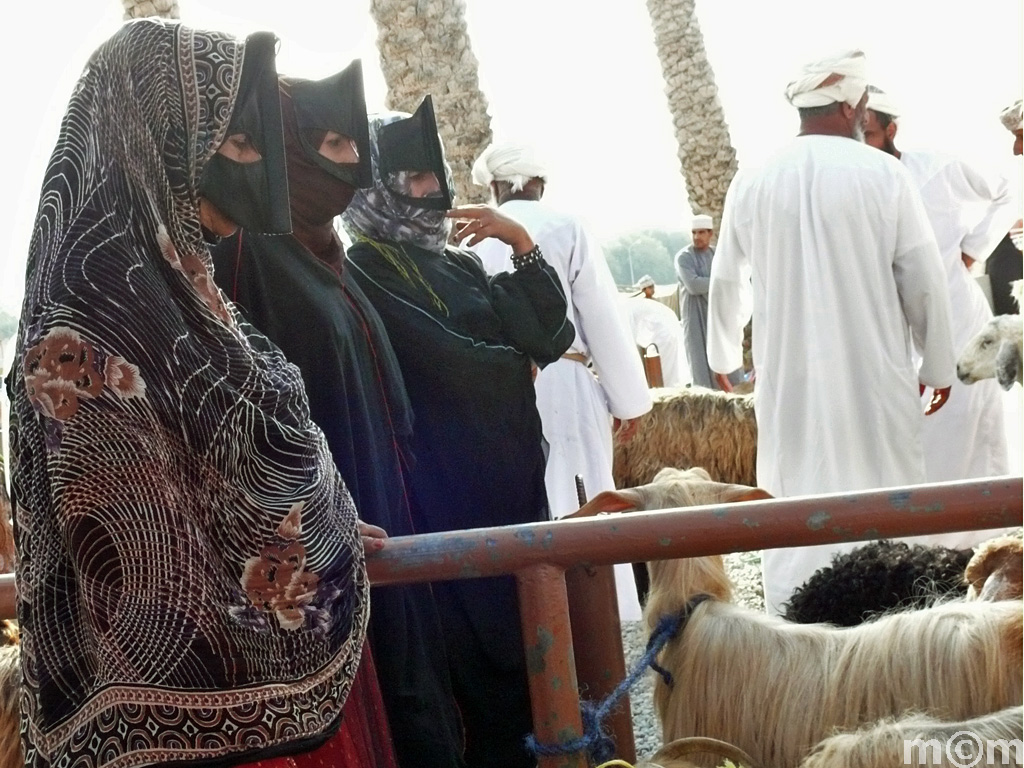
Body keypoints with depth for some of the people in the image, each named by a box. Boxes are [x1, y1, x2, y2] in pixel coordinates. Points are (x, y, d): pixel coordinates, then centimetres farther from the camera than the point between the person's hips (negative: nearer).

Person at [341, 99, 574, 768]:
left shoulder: (459, 263, 12)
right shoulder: (368, 274, -12)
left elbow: (551, 333, 7)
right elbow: (449, 364, -22)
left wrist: (522, 243, -3)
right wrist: (515, 367, -3)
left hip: (506, 467, 8)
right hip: (442, 482, -8)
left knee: (521, 616, 13)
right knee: (475, 626, -2)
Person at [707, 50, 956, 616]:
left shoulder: (753, 182, 1)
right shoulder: (882, 173, -7)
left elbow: (726, 281, 11)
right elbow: (923, 279, -3)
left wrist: (722, 356, 27)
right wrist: (939, 366, 8)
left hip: (787, 378, 3)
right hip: (872, 373, -2)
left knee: (793, 495, 8)